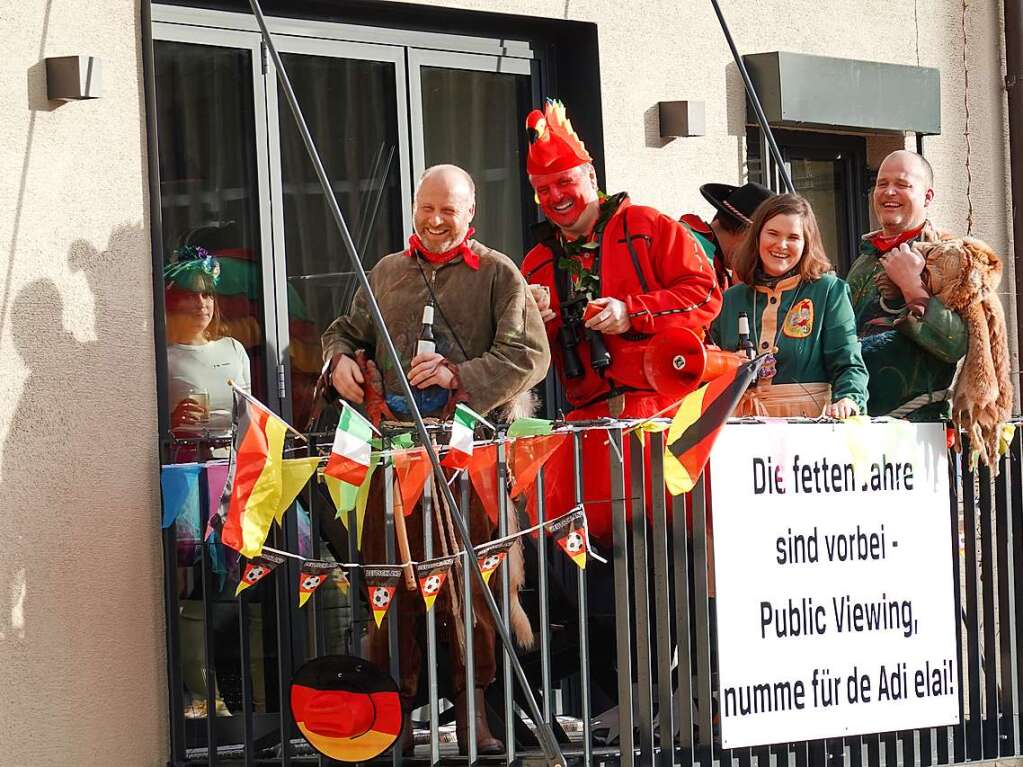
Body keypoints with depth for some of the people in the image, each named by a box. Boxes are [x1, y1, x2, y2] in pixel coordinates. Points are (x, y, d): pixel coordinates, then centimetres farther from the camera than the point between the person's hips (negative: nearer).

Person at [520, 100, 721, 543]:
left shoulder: (648, 228, 7)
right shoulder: (537, 264, 21)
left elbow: (705, 294, -2)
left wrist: (632, 313, -11)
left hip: (665, 404, -4)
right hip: (592, 417, 4)